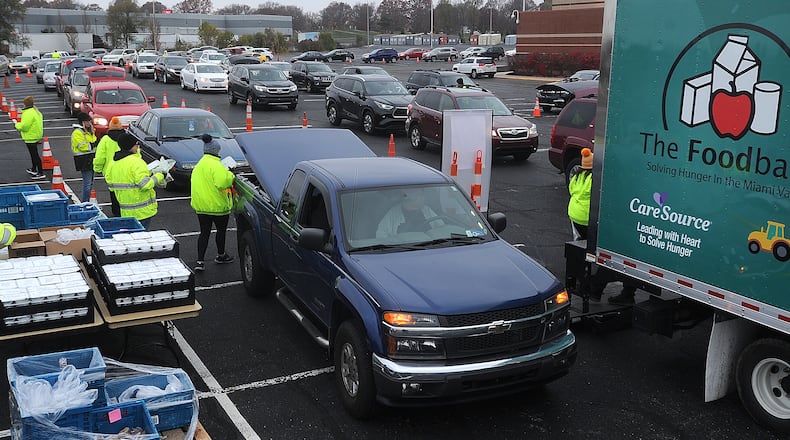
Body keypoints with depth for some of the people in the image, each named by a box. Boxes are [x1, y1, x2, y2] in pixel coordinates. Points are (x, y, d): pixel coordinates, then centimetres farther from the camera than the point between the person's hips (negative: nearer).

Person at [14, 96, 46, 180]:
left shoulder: (28, 113, -23)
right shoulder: (36, 110, 7)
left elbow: (24, 126, -24)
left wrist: (16, 125, -6)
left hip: (31, 138, -10)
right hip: (37, 135, 10)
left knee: (34, 155, -6)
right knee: (34, 154, 24)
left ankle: (41, 173, -5)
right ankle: (34, 169, 40)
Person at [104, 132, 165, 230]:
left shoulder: (114, 163, 8)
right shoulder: (136, 161, -18)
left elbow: (110, 186, 14)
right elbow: (145, 184, -24)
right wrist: (158, 177, -9)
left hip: (126, 211, 8)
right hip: (142, 211, -8)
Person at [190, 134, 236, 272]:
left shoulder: (198, 165, 11)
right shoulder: (215, 165, -18)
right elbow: (222, 183, -29)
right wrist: (230, 175, -11)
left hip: (200, 206, 7)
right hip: (217, 205, -7)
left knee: (204, 232, 8)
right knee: (221, 230, 14)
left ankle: (200, 261, 0)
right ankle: (221, 256, 31)